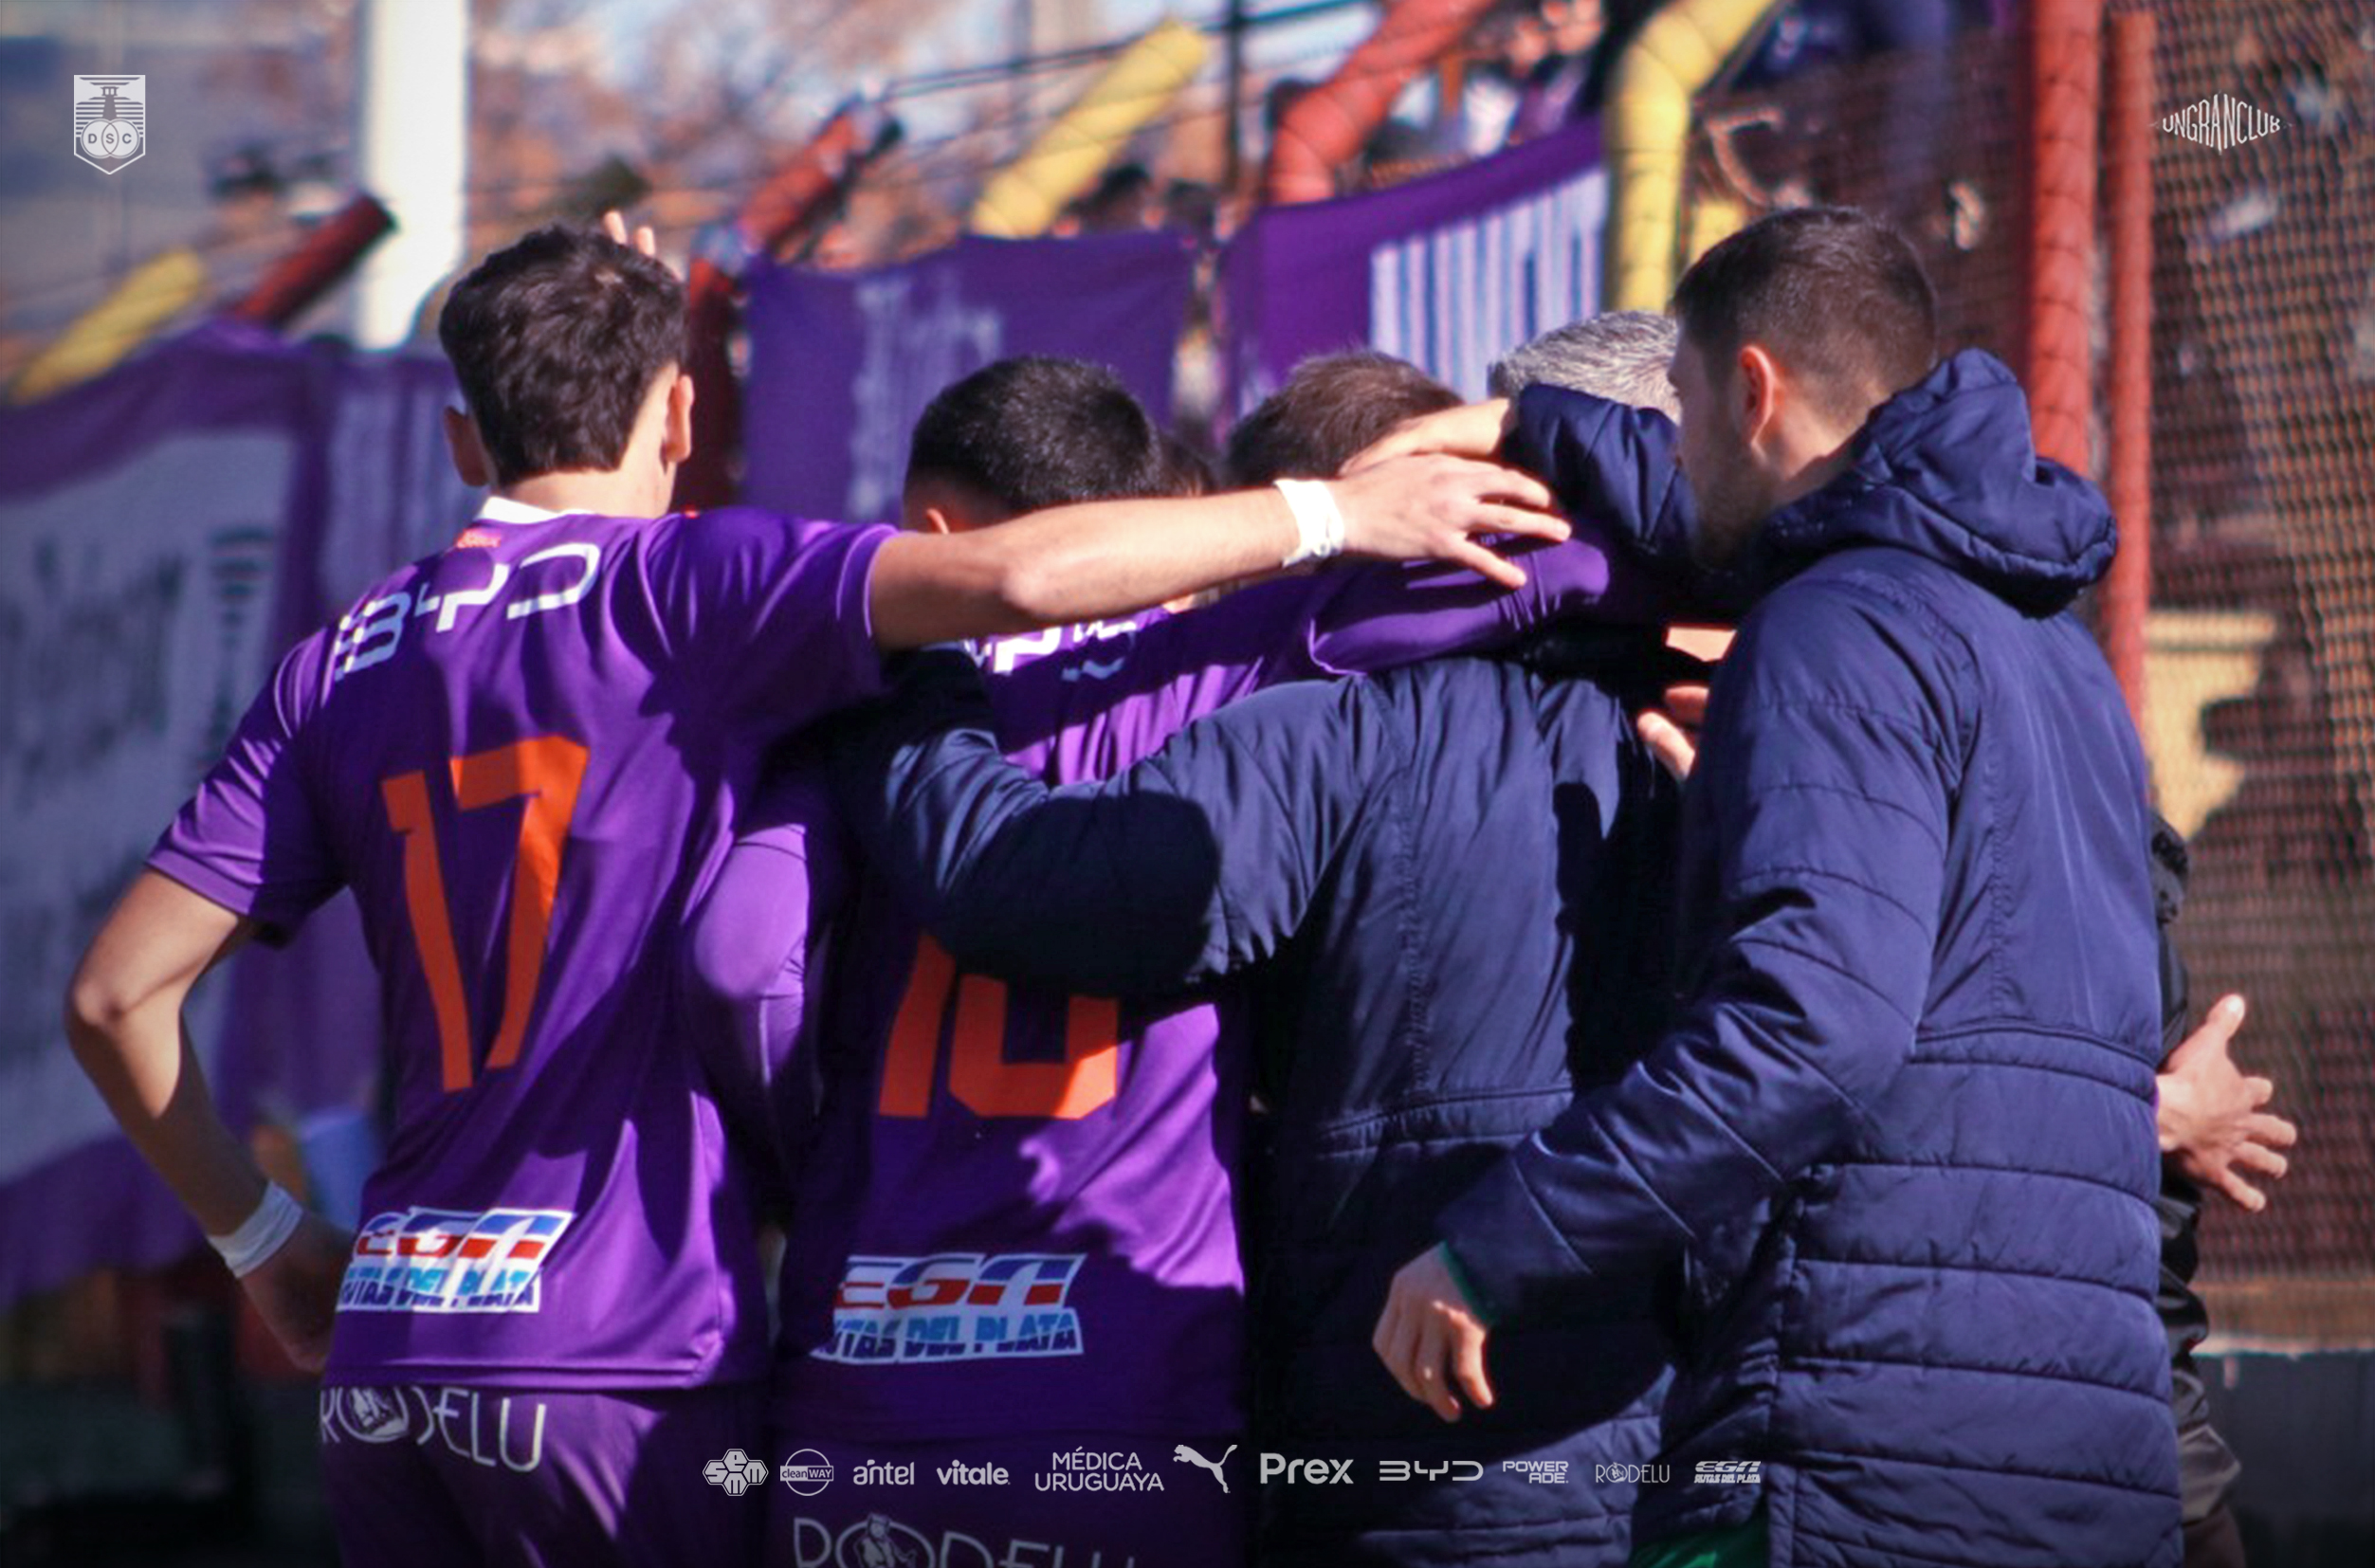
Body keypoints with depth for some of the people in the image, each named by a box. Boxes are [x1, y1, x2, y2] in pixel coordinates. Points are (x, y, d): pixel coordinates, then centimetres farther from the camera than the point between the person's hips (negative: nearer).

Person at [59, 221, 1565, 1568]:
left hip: (387, 1356, 6)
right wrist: (1332, 514, -11)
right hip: (618, 1356, -5)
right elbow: (1010, 576, -18)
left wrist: (266, 1238, 23)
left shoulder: (343, 665, 13)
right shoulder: (670, 587, -4)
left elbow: (118, 992, 11)